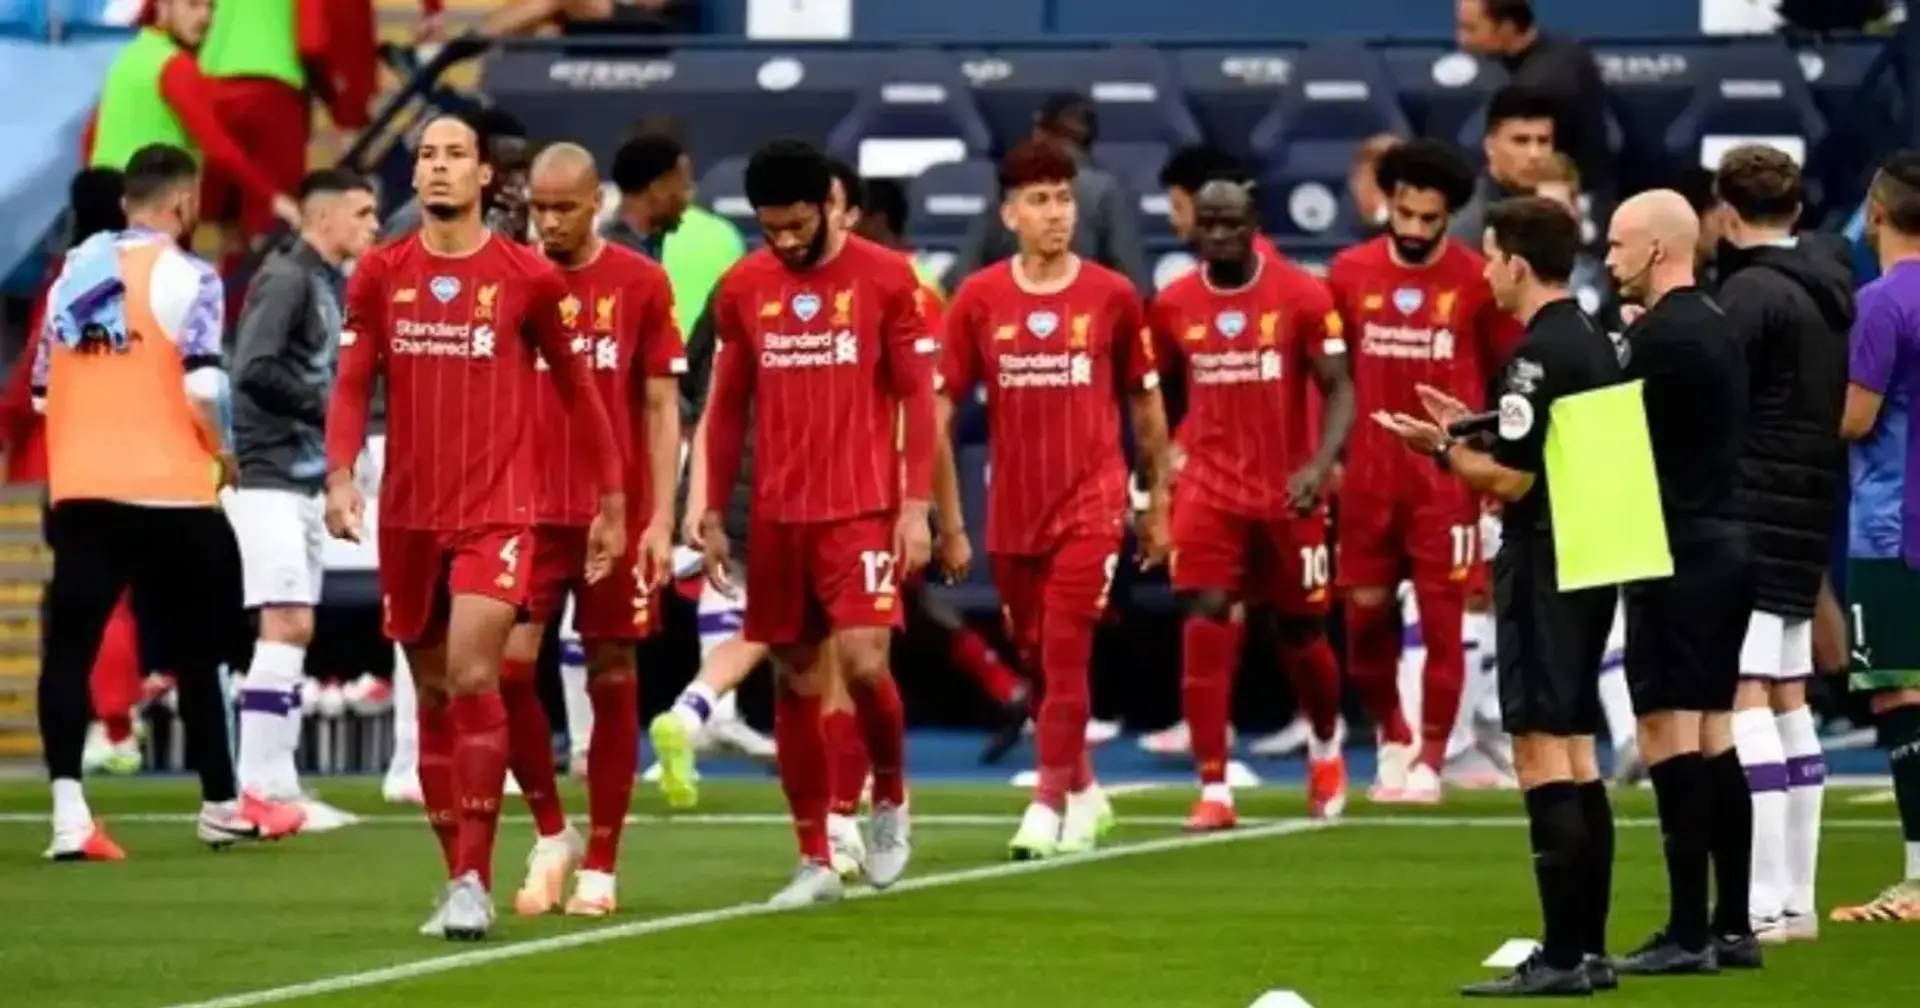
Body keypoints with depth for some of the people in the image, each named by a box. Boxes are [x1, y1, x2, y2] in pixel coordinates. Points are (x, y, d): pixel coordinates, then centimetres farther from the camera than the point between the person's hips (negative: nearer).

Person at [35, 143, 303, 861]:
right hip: (167, 492, -4)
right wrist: (221, 454, 2)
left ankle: (69, 813, -15)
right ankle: (221, 807, 23)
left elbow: (43, 390, 14)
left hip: (79, 489, 4)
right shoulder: (185, 277, -6)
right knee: (195, 649, 11)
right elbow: (201, 390, -15)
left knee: (69, 647, -1)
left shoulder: (72, 273, 11)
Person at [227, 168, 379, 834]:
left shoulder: (332, 285, 16)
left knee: (295, 631, 10)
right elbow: (254, 371, -21)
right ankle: (258, 785, -11)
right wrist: (325, 404, -14)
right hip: (269, 479, -9)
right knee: (284, 624, -12)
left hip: (306, 479, 9)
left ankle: (277, 784, 13)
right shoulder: (286, 280, -12)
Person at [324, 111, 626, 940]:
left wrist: (612, 499, 9)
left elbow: (577, 388, 7)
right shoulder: (380, 274, 6)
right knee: (433, 696, 9)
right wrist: (340, 474, -11)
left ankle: (474, 879, -15)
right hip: (409, 515, 4)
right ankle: (457, 877, 19)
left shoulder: (527, 276, -1)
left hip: (498, 509, -4)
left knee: (472, 677, -18)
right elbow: (353, 384, 5)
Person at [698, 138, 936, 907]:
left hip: (863, 509, -3)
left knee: (863, 662, -17)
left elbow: (916, 396, 0)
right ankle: (814, 860, 13)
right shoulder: (741, 289, 6)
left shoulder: (885, 279, -3)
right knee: (795, 682, 5)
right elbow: (728, 406, 13)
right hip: (777, 516, 3)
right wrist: (713, 515, 10)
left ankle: (890, 797, 11)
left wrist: (916, 504, -7)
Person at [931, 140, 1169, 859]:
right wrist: (951, 523, 0)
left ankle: (1050, 803, -8)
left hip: (1090, 503, -2)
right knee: (1038, 661, 11)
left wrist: (1158, 505, 10)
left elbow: (1145, 405, 9)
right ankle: (1083, 791, 29)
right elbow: (941, 413, 3)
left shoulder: (1112, 295, -1)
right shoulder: (977, 300, 0)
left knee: (1066, 657, -12)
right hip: (1010, 512, 2)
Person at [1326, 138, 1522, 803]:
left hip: (1447, 478, -3)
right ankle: (1393, 741, 27)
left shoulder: (1477, 282, -6)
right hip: (1369, 476, 3)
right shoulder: (1349, 274, 2)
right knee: (1366, 617, 7)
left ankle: (1430, 761, 8)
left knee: (1443, 621, -2)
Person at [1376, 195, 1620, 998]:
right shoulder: (1596, 345, 12)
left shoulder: (1538, 356, -16)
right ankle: (1588, 948, 16)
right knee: (1576, 752, 13)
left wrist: (1442, 449, -3)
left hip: (1542, 564, -10)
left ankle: (1562, 957, -11)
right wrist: (1475, 432, 18)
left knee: (1542, 749, -9)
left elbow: (1511, 481, -18)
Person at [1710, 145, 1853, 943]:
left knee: (1742, 698, -10)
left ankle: (1763, 904, -16)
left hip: (1747, 515, -9)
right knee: (1788, 700, 14)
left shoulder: (1747, 294, -12)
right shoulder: (1833, 290, 14)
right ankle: (1797, 899, 17)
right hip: (1810, 518, 9)